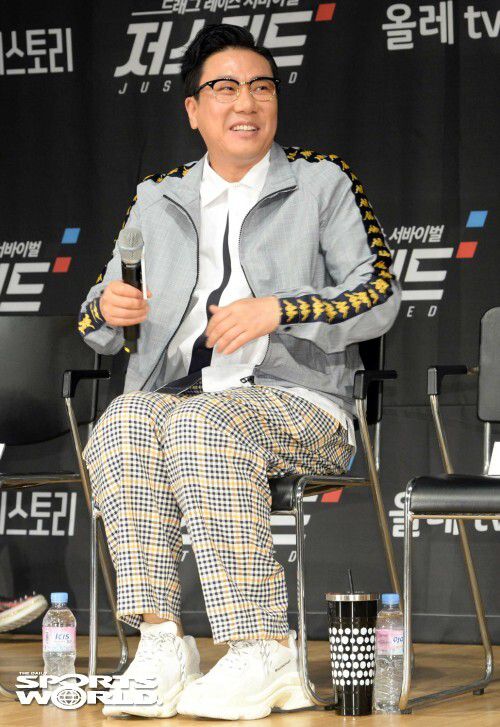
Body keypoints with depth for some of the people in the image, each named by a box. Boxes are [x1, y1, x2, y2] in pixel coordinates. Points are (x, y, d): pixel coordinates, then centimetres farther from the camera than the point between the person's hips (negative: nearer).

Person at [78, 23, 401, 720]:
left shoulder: (323, 183, 11)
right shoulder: (158, 200, 21)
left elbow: (379, 298, 1)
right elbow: (101, 331, 20)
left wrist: (275, 310, -13)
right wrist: (106, 309, -5)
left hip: (298, 402, -3)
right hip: (177, 395, 3)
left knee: (201, 426, -37)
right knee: (124, 424, -32)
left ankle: (262, 655, -38)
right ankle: (160, 644, -36)